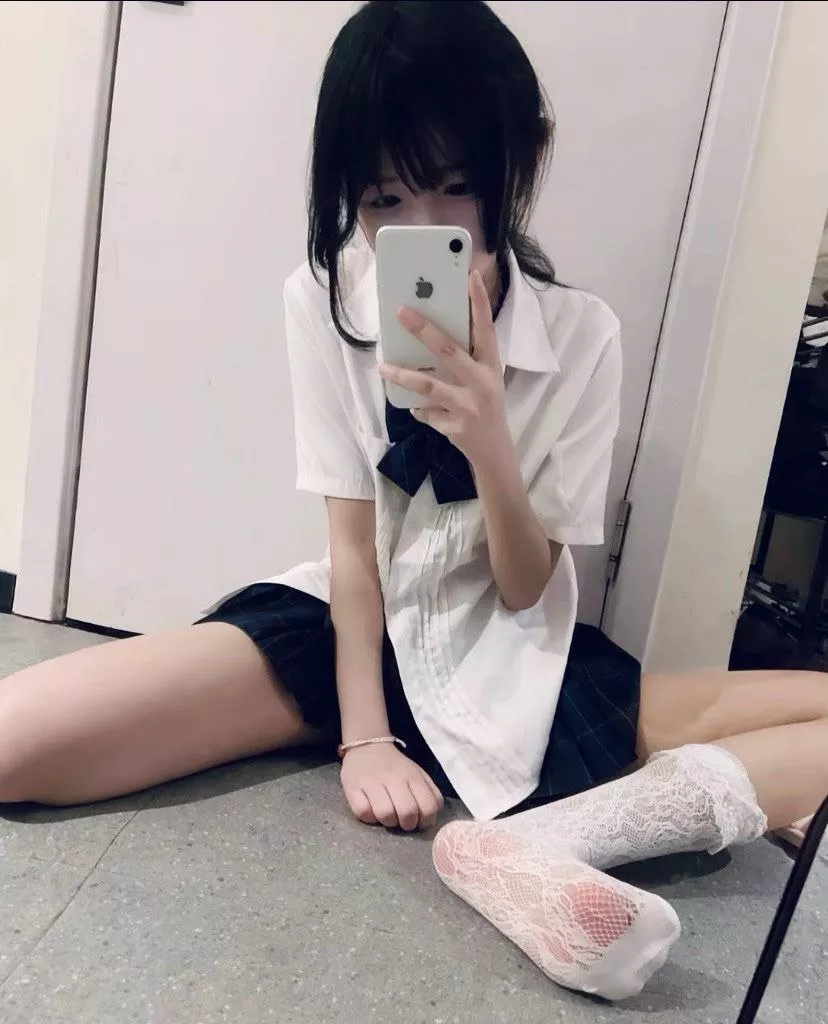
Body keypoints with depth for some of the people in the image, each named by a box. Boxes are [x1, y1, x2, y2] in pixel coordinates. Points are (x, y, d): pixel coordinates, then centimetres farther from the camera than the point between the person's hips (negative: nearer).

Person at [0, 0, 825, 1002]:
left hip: (512, 661, 1)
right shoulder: (323, 300, -8)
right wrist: (362, 734, -15)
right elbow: (353, 543, -8)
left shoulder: (580, 335, -9)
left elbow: (525, 592, -10)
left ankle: (532, 847, -33)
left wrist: (487, 440, -27)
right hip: (351, 629, 1)